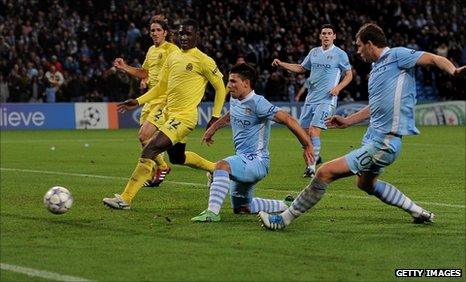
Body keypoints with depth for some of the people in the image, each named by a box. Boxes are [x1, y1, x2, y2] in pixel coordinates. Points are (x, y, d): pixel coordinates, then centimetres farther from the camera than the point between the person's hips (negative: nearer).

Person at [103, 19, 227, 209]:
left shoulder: (203, 61, -10)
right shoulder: (172, 58, 11)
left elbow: (220, 88, -2)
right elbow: (161, 87, 18)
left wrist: (215, 116, -6)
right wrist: (138, 102, 8)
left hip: (184, 117, -9)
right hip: (168, 114, 9)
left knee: (149, 151, -20)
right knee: (177, 157, 24)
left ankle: (125, 199, -20)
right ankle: (215, 168, 49)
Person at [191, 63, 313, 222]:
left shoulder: (257, 103, -19)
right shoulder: (234, 100, 7)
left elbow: (287, 119, -23)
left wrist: (307, 145, -24)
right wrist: (213, 128, 33)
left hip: (256, 161, -10)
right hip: (243, 161, 10)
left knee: (221, 166, -36)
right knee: (240, 208, 21)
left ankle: (212, 212, -41)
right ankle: (284, 206, 35)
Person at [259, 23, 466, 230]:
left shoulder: (397, 56, -10)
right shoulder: (377, 67, 17)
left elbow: (434, 59, -14)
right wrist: (347, 121, 30)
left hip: (382, 143, -11)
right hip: (373, 137, 11)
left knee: (325, 172, -14)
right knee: (366, 183, 32)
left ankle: (284, 219, -6)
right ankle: (419, 212, 36)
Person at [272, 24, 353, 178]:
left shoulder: (340, 54, -1)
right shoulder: (314, 52, 13)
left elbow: (349, 74, 5)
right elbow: (301, 68, 24)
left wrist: (338, 87, -11)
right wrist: (281, 64, 14)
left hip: (326, 100, -6)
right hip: (310, 99, 6)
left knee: (313, 132, -18)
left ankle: (311, 167, -13)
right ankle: (315, 156, 30)